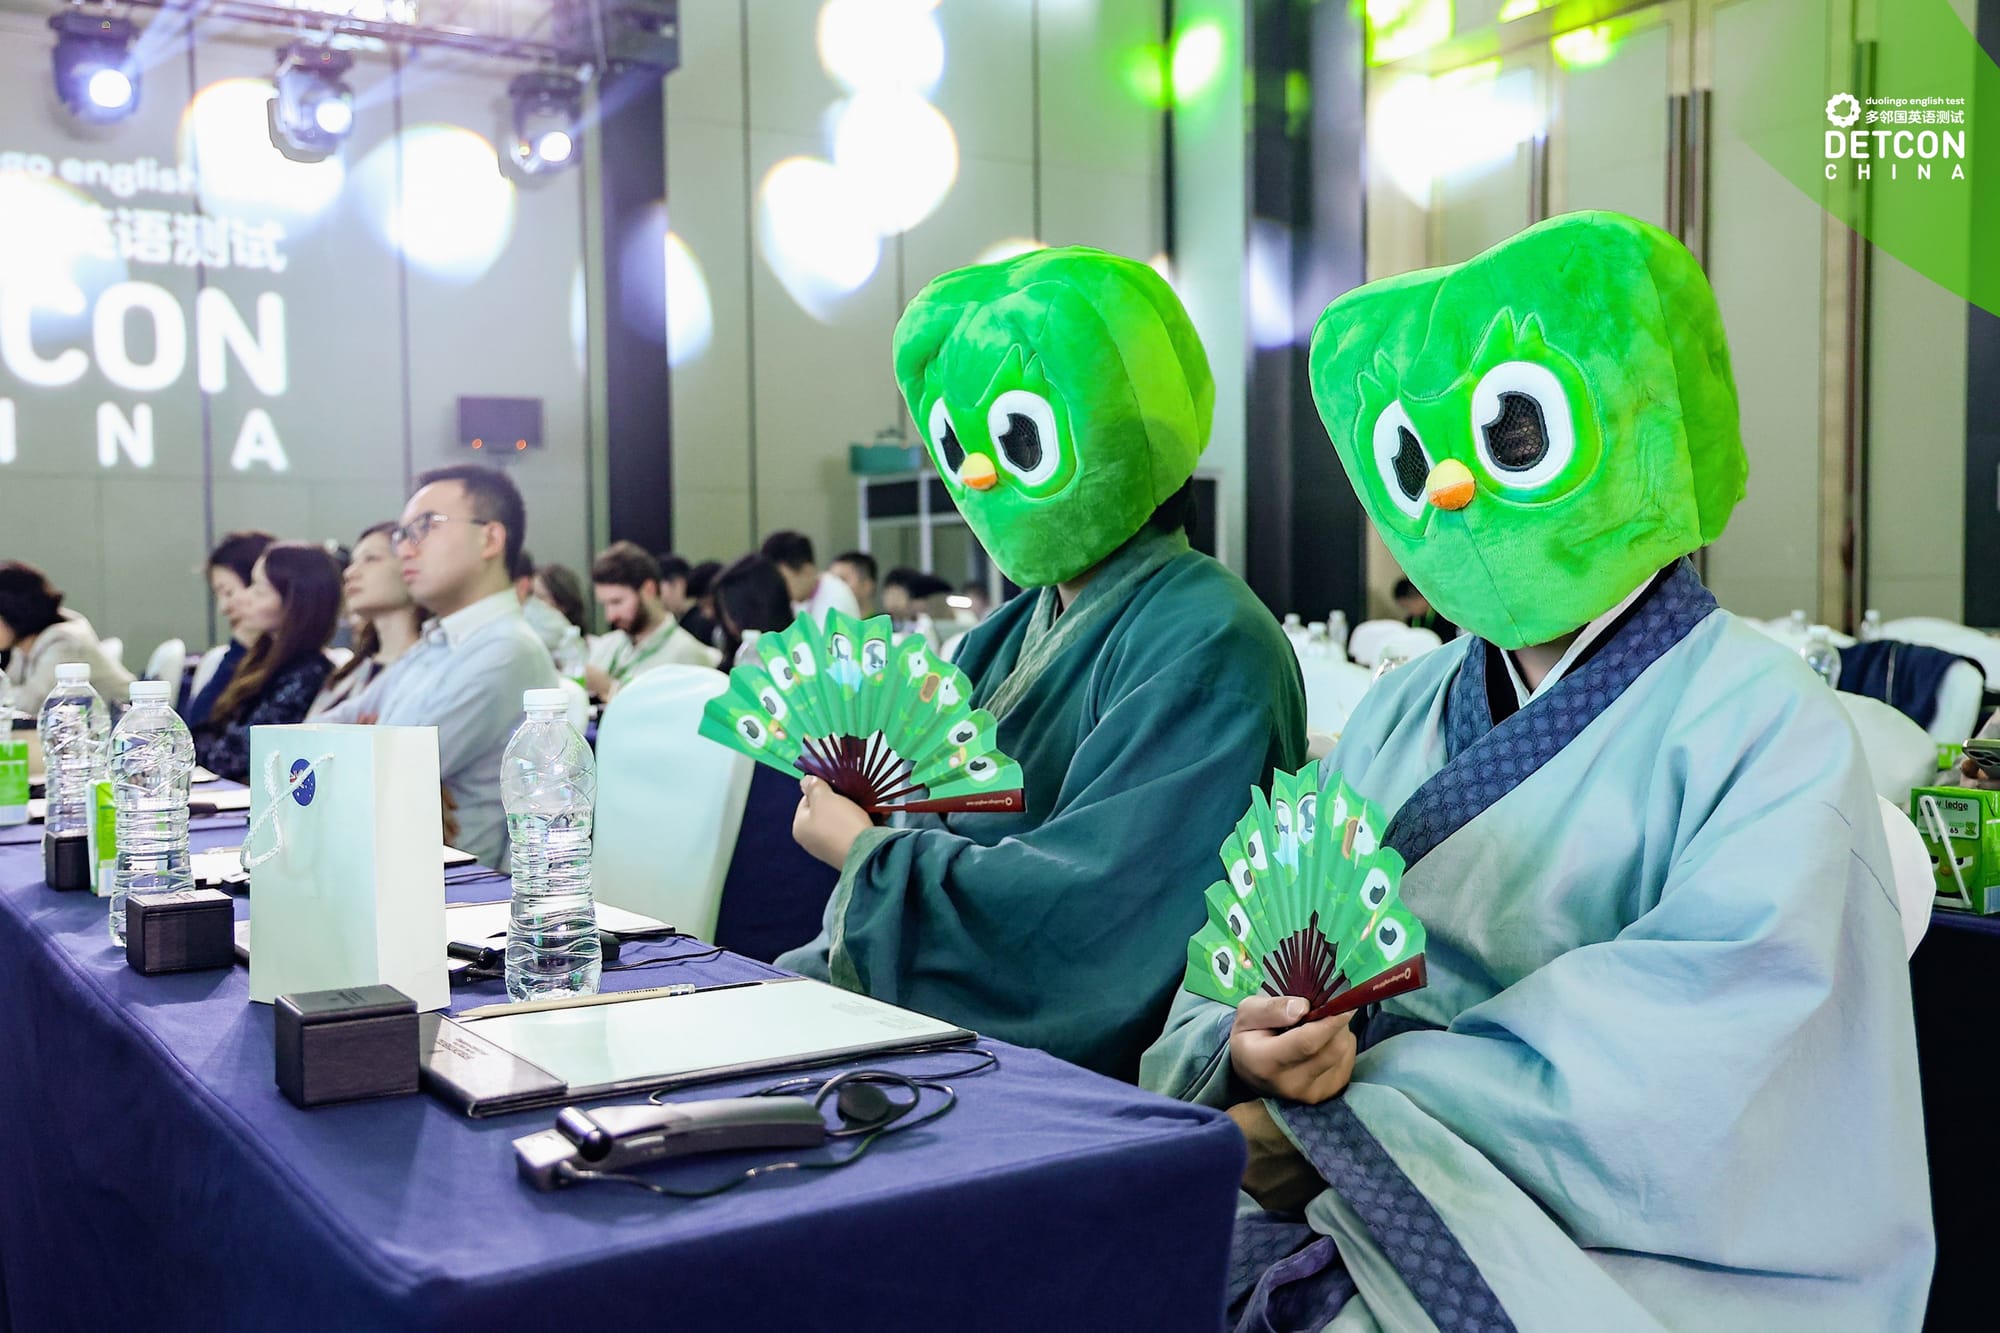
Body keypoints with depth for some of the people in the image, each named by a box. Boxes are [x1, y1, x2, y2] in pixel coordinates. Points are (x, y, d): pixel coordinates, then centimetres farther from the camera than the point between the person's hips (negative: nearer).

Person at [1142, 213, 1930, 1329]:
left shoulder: (1760, 723, -6)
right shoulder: (1400, 715, 13)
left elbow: (1677, 1073, -18)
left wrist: (1329, 1122, -20)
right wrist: (1255, 1046, -18)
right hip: (1355, 1197, 5)